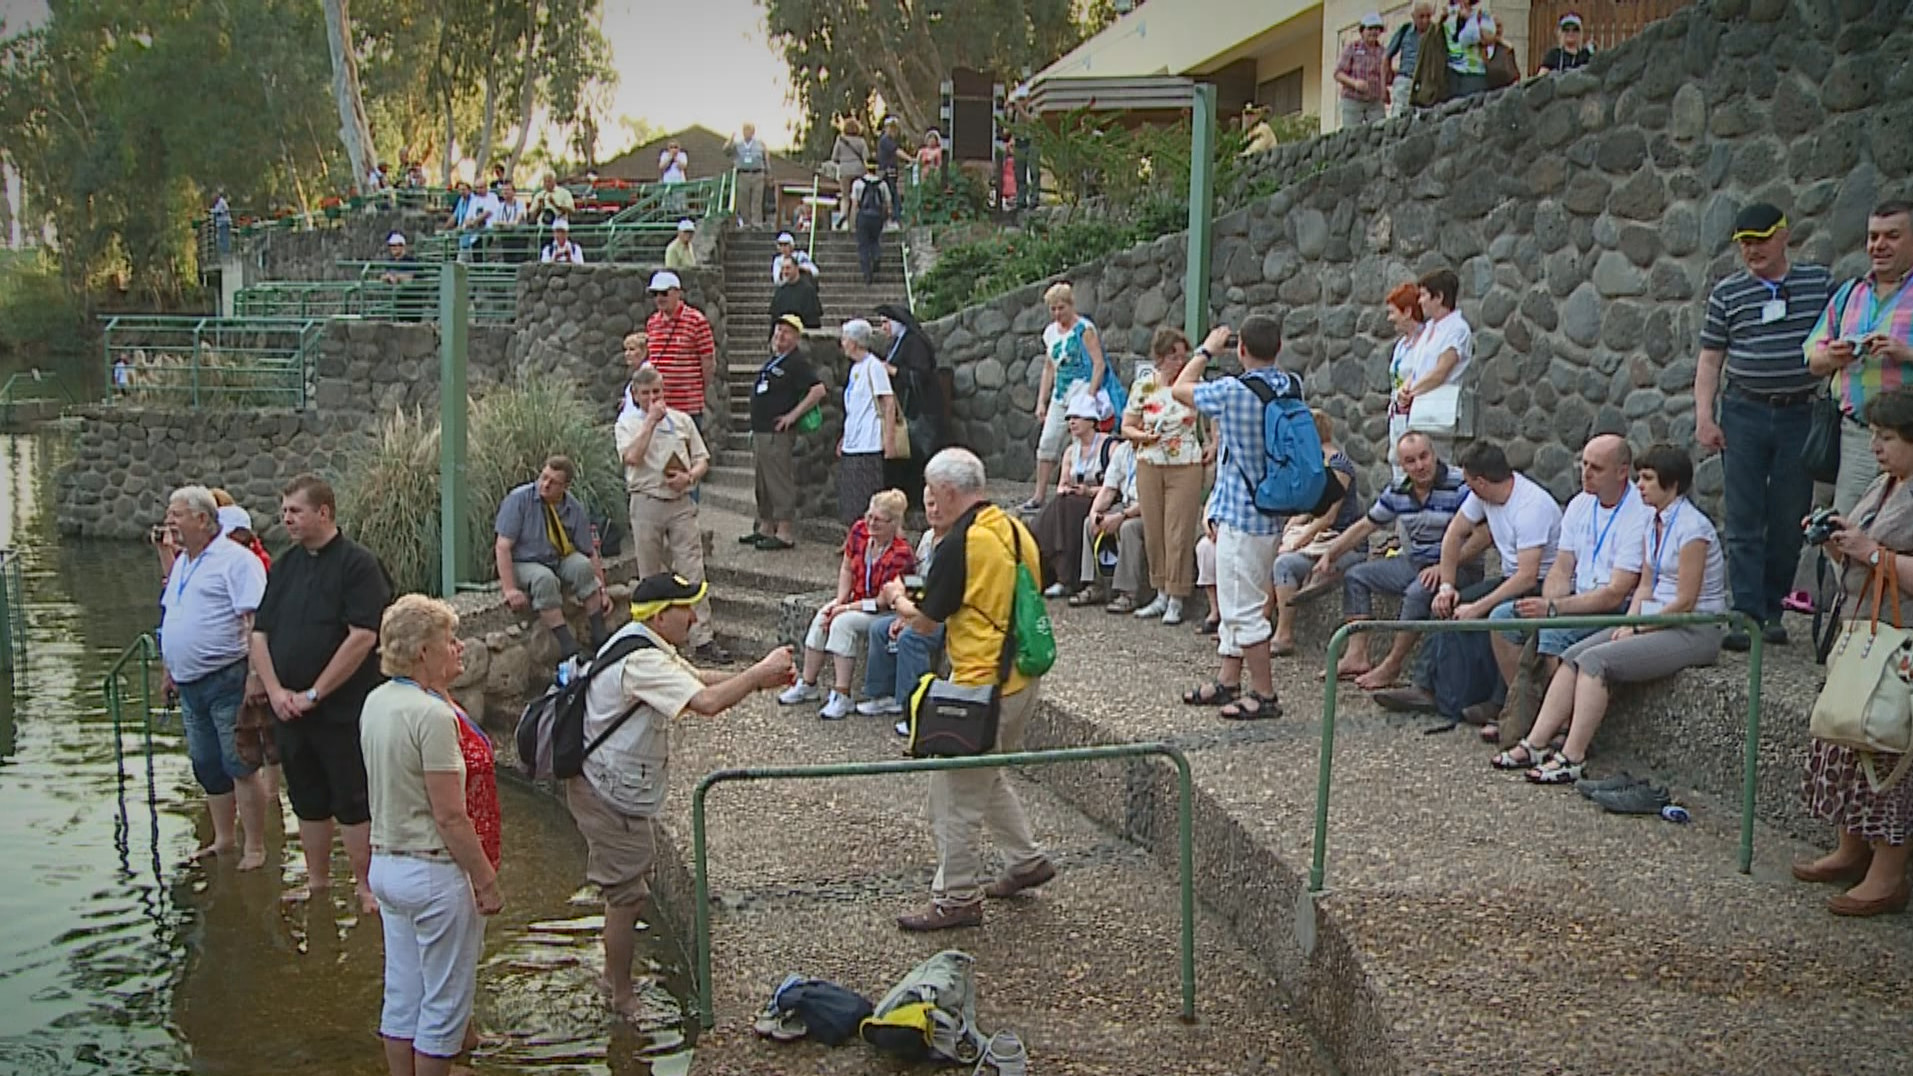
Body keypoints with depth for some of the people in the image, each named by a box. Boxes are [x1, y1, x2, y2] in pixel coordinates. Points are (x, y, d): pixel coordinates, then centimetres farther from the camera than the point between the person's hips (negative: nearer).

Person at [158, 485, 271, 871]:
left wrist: (256, 676, -25)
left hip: (227, 680, -9)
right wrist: (169, 669, 24)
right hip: (190, 685, 9)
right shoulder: (182, 562, 17)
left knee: (240, 766, -4)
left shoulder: (235, 560, -12)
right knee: (207, 766, 14)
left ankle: (255, 848, 2)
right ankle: (224, 839, 25)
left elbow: (254, 621, -19)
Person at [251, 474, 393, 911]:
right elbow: (260, 634, 12)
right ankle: (316, 880, 27)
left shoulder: (357, 564, -10)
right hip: (288, 708, 7)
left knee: (352, 801, -1)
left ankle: (365, 886, 8)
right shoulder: (284, 566, 12)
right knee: (307, 799, 15)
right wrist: (275, 690, -4)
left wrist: (313, 694, -15)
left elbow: (362, 637, -18)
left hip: (342, 710, -7)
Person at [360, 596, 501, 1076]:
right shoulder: (433, 716, -23)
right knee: (446, 1002, 7)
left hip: (386, 864, 9)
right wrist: (487, 880, -15)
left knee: (402, 996, 19)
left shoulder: (377, 702, 3)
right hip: (436, 874, -9)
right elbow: (451, 817, -22)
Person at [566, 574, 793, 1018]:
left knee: (629, 887, 23)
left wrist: (756, 676, -3)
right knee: (627, 894, 1)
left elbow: (697, 678, 11)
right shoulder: (641, 661, -26)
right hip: (610, 794, -11)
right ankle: (623, 998, 14)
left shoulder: (647, 647, 9)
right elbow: (707, 702, -35)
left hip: (620, 787, 11)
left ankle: (614, 971, 38)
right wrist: (759, 675, -22)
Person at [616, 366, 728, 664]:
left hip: (681, 503, 1)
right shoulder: (628, 424, 5)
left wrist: (689, 477, -8)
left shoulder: (682, 420, 13)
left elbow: (702, 460, 14)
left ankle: (703, 639, -8)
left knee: (692, 570, -6)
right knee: (651, 575, 6)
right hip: (646, 503, -1)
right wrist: (650, 421, -11)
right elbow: (632, 457, -15)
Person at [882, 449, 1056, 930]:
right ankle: (1027, 860, 33)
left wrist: (898, 601, 10)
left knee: (956, 794, 3)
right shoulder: (1015, 529, 6)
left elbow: (926, 623, -11)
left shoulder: (959, 545, -19)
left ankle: (957, 899, 12)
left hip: (982, 684, -9)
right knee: (986, 777, 26)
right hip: (1024, 677, 9)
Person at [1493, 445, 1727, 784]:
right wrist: (1629, 622, -3)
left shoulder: (1692, 527, -16)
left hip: (1693, 631, -8)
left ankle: (1573, 759, -23)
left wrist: (1637, 629, -13)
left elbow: (1685, 602, -17)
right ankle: (1536, 744, -11)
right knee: (1572, 656, -8)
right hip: (1656, 622, 8)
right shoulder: (1653, 524, 12)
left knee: (1594, 660, -24)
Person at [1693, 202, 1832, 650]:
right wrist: (1704, 415, -4)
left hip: (1801, 415, 1)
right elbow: (1710, 359, 6)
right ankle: (1746, 616, -3)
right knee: (1743, 522, -4)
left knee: (1789, 522, 5)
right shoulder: (1727, 293, 5)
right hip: (1744, 414, 0)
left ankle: (1772, 610, 17)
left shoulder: (1820, 283, 7)